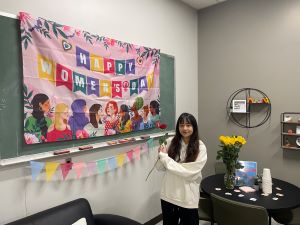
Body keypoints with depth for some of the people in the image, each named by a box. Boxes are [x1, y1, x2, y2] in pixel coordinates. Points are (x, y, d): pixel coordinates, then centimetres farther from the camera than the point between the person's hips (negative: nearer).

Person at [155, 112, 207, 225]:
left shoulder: (200, 148, -12)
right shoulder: (170, 142, -6)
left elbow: (189, 173, -19)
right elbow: (160, 168, 0)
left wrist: (164, 157, -19)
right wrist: (161, 156, -22)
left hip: (188, 197, -2)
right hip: (168, 195, 3)